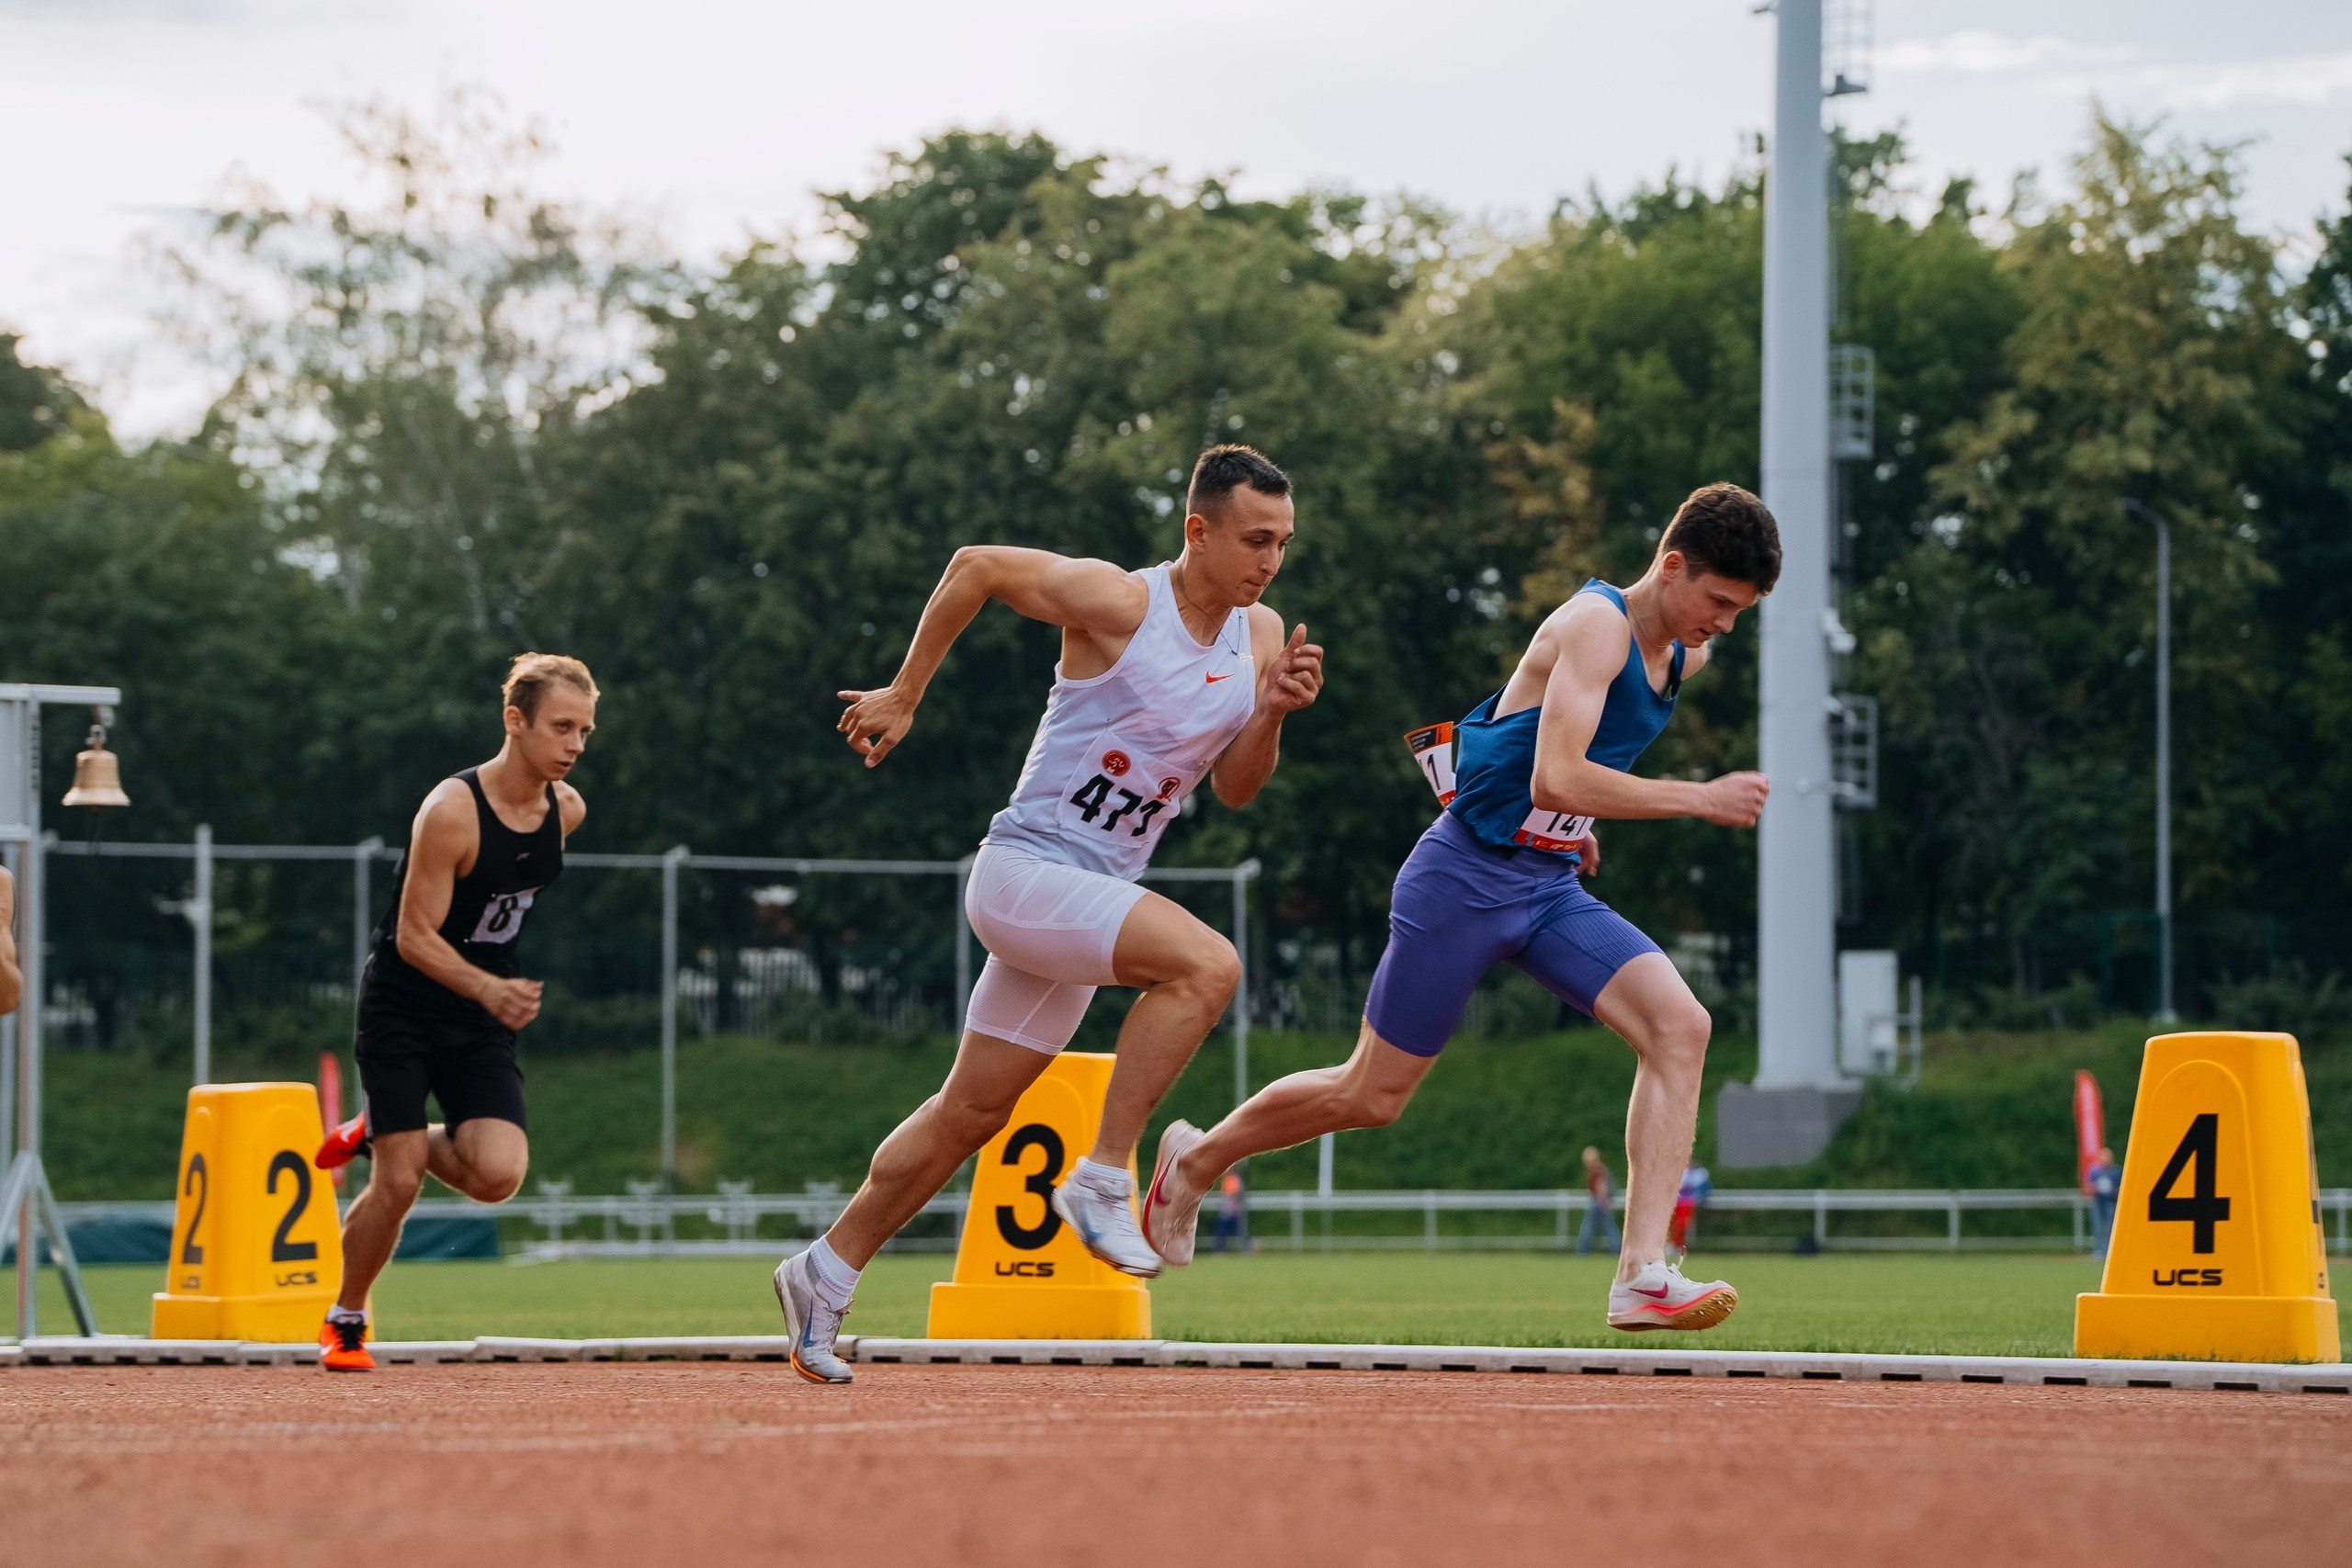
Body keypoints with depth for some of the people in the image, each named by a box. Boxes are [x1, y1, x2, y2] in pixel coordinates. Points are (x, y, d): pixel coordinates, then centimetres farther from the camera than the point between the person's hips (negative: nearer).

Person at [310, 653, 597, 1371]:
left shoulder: (566, 810, -1)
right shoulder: (452, 810, -22)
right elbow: (414, 936, -22)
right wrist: (490, 988, -36)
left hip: (481, 1020, 5)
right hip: (402, 1010, -5)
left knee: (498, 1174, -15)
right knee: (398, 1184, -9)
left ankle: (377, 1134, 15)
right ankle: (345, 1321, 17)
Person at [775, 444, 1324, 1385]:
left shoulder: (1261, 635, 5)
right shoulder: (1116, 601, -16)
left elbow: (1234, 788, 10)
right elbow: (976, 566, -5)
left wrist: (1273, 712, -10)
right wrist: (904, 696, 0)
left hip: (1091, 898, 8)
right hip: (1024, 872, -8)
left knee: (972, 1112, 14)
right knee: (1206, 964, -29)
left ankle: (827, 1273, 27)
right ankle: (1101, 1181, -21)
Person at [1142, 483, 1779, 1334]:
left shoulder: (1683, 656, 7)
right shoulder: (1598, 625, -21)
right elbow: (1553, 782, -32)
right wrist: (1699, 798, -31)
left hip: (1551, 884, 7)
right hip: (1465, 878, -7)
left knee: (1678, 1024, -16)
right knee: (1372, 1095, 4)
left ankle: (1642, 1277, -22)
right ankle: (1196, 1159, 31)